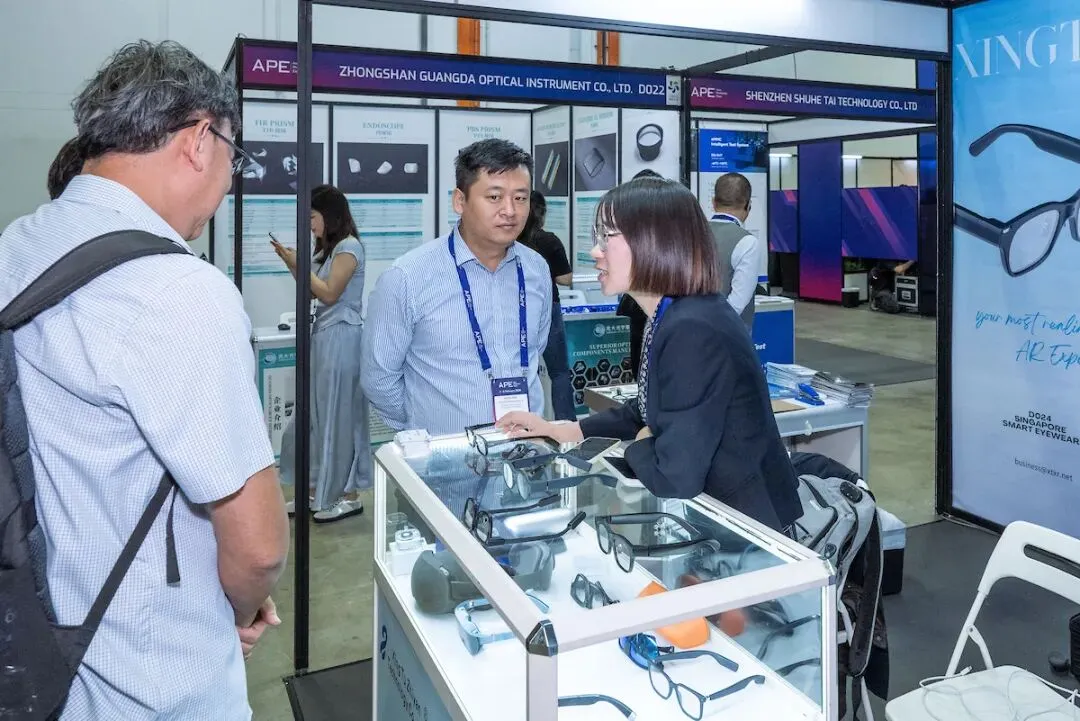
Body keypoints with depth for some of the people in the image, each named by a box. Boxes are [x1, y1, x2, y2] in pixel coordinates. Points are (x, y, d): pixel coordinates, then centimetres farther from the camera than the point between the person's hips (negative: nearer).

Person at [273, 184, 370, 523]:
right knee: (315, 415, 11)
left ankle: (349, 496, 9)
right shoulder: (331, 249, 18)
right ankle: (317, 490, 21)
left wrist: (298, 264, -9)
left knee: (340, 417, -2)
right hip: (323, 338, 10)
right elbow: (314, 294, 16)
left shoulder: (349, 246, -10)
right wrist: (291, 263, 8)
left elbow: (329, 293, -16)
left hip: (341, 339, -10)